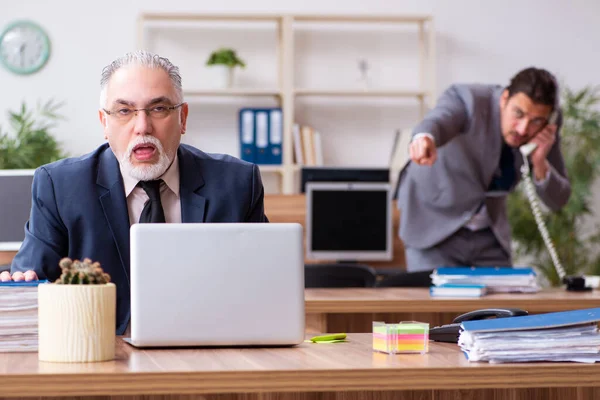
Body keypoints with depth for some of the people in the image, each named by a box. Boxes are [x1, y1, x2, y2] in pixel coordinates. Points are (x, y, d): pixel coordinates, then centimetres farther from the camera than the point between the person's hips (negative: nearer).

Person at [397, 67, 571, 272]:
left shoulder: (549, 124, -11)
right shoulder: (467, 99, -25)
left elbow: (557, 201, -6)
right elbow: (437, 120, -48)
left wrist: (539, 163, -26)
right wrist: (424, 138, -72)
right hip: (434, 225, -4)